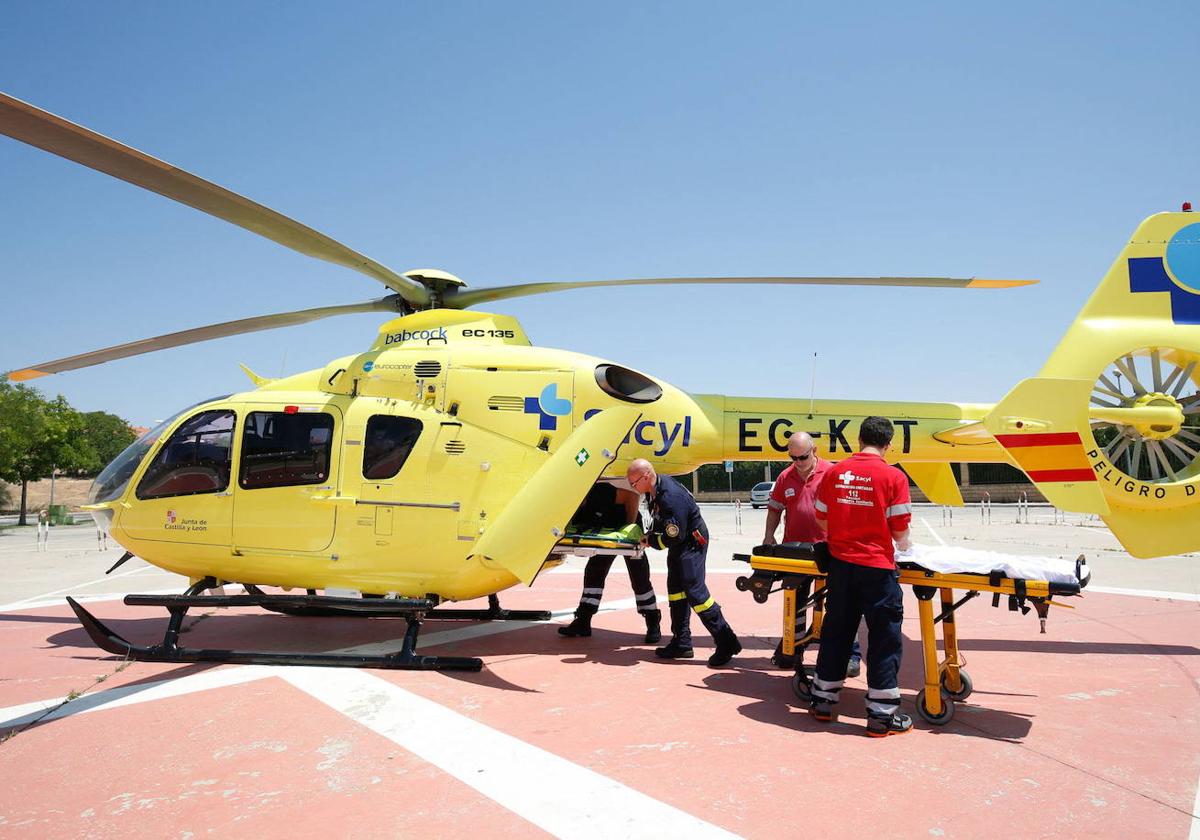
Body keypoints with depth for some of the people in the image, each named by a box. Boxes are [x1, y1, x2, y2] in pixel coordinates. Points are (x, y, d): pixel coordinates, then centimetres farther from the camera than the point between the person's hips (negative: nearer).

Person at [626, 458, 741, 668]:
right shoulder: (656, 488, -2)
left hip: (692, 541, -10)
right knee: (676, 589, 12)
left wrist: (651, 541, -12)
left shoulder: (671, 497, -31)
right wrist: (650, 535, 2)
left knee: (694, 591, -12)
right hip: (679, 544, 10)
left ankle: (726, 642, -6)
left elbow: (675, 537, -27)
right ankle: (681, 643, 20)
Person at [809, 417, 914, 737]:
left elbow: (821, 517, 11)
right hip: (877, 567, -4)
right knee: (884, 638, 6)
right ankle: (881, 715, 9)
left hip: (840, 563, 4)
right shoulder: (893, 477, -9)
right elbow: (899, 531, -7)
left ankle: (823, 701, 25)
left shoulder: (834, 473, 2)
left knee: (836, 632, 15)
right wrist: (904, 545, 15)